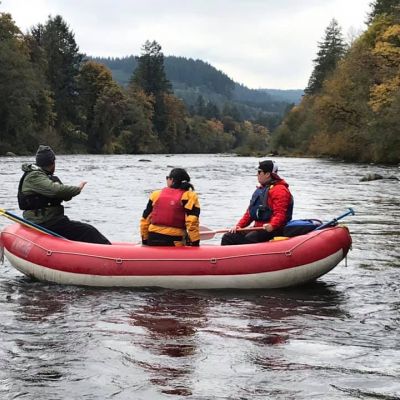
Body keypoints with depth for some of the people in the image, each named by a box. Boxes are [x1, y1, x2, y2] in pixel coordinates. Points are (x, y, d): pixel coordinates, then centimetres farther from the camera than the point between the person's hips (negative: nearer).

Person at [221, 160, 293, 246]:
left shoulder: (279, 190, -9)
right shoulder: (260, 189, 22)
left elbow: (280, 214, -21)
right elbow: (250, 212, 22)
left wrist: (272, 225, -39)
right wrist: (239, 226, 8)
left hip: (271, 230, -9)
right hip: (258, 228, 9)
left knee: (249, 239, -35)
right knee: (228, 238, -2)